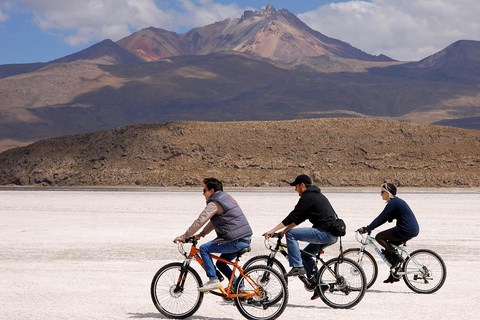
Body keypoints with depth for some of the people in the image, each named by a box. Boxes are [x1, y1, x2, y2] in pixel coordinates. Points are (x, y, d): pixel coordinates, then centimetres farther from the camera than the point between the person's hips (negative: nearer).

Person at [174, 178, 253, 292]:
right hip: (246, 240, 10)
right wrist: (201, 234, 28)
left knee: (204, 249, -5)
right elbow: (214, 221, 29)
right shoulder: (226, 197, 21)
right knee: (221, 263, 21)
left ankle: (213, 280, -6)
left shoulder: (214, 204, -10)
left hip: (236, 241, -10)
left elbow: (200, 221, -13)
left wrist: (183, 236, -7)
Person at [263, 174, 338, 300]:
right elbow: (298, 218, 27)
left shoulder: (308, 197, -8)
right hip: (333, 235, 10)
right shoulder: (317, 195, 23)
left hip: (325, 233, -10)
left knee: (291, 234, -11)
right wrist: (285, 229, 25)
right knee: (305, 255, 21)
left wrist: (273, 230, -10)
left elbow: (293, 216, -12)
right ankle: (318, 284, 19)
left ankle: (297, 267, -11)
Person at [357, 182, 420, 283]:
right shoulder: (397, 201, 19)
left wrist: (366, 229, -9)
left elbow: (380, 219, -13)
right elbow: (384, 219, 23)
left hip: (406, 230, -10)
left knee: (379, 237, -3)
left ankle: (397, 257, -4)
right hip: (413, 230, 10)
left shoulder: (393, 203, -10)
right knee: (389, 246, 19)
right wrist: (368, 228, 19)